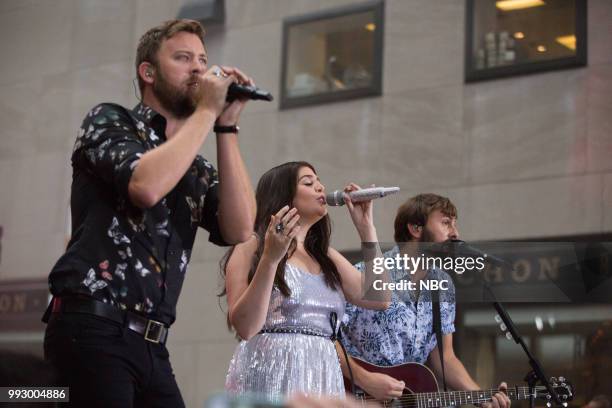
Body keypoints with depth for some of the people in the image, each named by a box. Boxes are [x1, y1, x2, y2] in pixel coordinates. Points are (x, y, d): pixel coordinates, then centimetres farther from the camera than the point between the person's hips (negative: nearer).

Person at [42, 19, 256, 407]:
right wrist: (207, 111, -7)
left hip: (150, 343, 6)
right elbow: (147, 185, -18)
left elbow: (239, 229, 0)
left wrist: (227, 125, 2)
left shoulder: (198, 169, 19)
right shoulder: (109, 120, 3)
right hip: (93, 328, -6)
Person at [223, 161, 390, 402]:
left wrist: (365, 226, 6)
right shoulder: (251, 247, 0)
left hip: (322, 379, 6)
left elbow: (379, 299, 4)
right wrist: (271, 258, -20)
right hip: (269, 377, -5)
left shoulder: (325, 256, 17)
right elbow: (245, 327, -11)